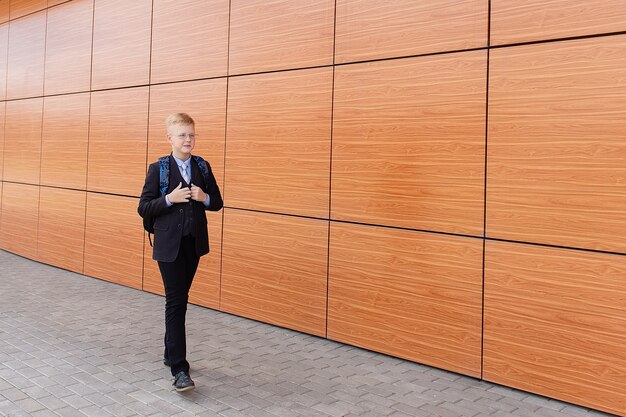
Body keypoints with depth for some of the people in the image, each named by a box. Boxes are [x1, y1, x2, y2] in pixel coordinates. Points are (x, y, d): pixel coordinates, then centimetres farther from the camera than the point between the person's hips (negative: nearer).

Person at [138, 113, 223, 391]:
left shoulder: (202, 167, 6)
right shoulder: (158, 169, -5)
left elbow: (218, 202, 10)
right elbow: (143, 208, -6)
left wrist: (204, 198, -11)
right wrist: (169, 199, -21)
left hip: (194, 243, 4)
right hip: (169, 245, -4)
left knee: (180, 300, 15)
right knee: (176, 304, -8)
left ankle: (171, 353, 31)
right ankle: (179, 369, -6)